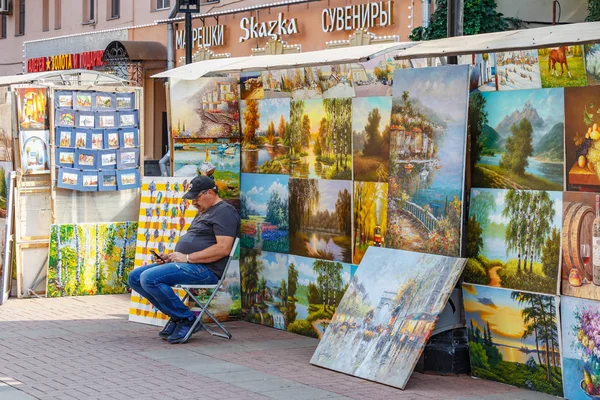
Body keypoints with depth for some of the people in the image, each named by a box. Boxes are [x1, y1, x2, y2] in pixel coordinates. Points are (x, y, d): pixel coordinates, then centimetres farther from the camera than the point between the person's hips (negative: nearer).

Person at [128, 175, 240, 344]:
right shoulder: (203, 212, 26)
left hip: (206, 270, -11)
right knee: (135, 277, 3)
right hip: (186, 265, 11)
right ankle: (176, 316, 4)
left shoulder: (224, 212, -7)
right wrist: (170, 257, 11)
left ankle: (187, 319, -12)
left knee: (149, 278, -26)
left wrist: (187, 258, -17)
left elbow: (223, 249, -20)